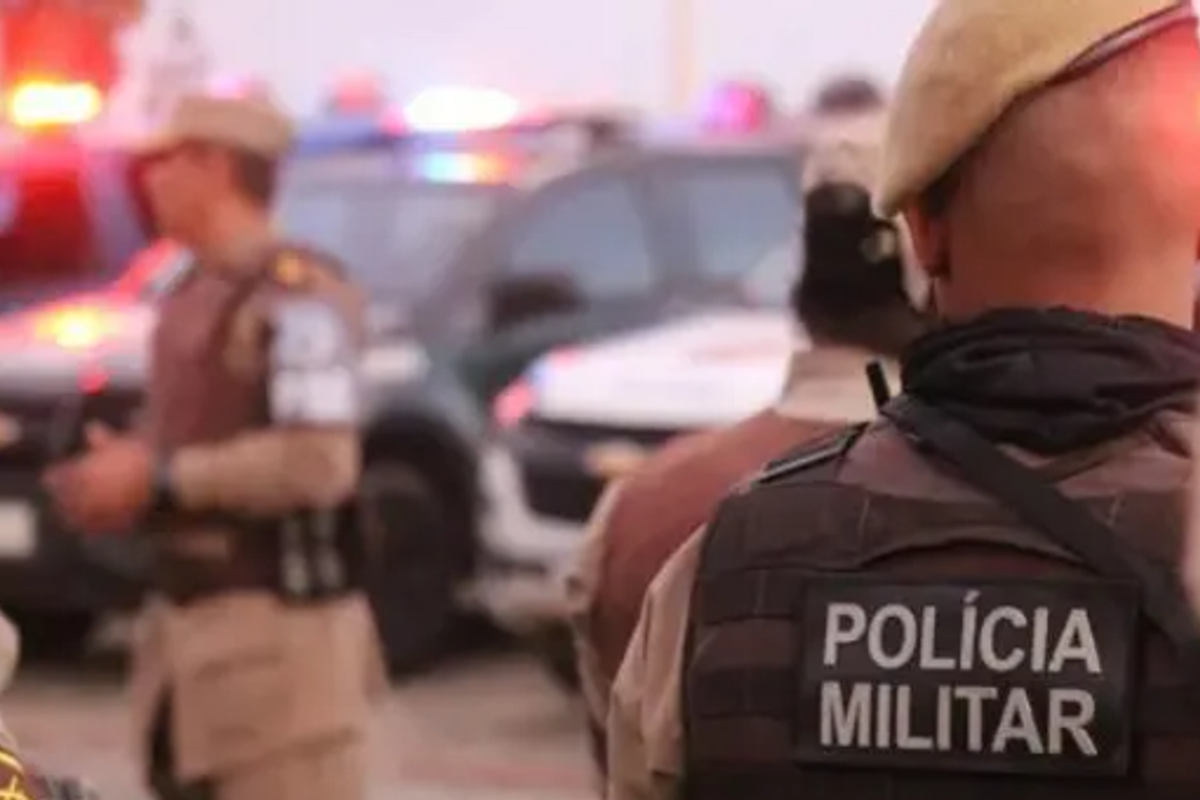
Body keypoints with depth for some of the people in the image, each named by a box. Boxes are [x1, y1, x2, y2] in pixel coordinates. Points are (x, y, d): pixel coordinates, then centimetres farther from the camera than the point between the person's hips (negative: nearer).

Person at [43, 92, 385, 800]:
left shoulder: (296, 292, -15)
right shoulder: (192, 294, 14)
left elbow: (317, 462, -24)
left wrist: (157, 479, -18)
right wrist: (124, 477, 2)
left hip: (277, 627, -10)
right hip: (191, 622, 10)